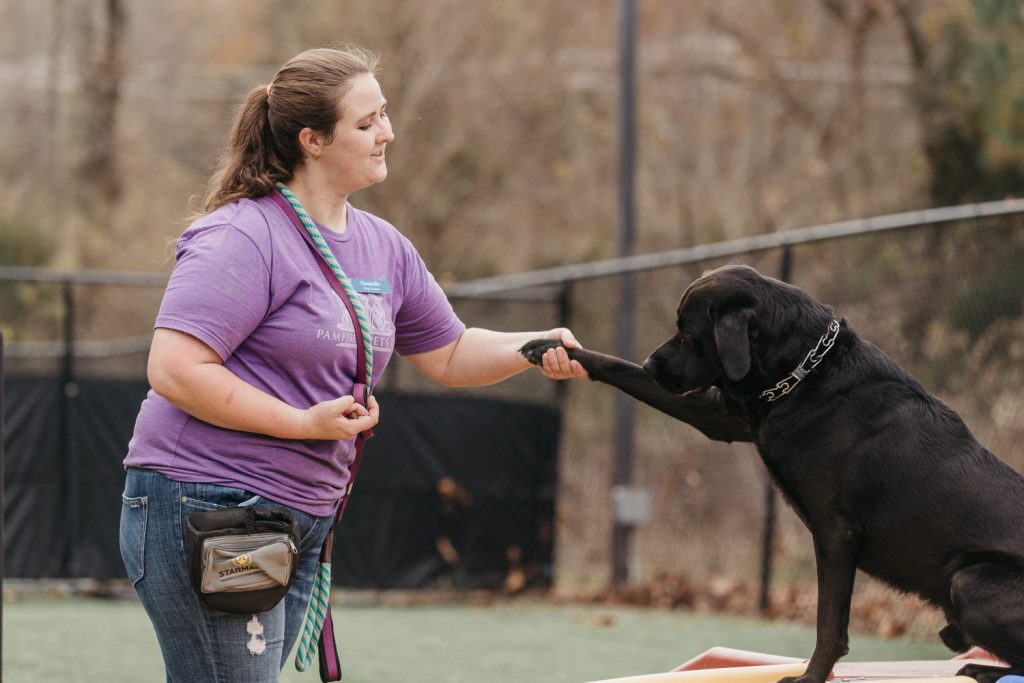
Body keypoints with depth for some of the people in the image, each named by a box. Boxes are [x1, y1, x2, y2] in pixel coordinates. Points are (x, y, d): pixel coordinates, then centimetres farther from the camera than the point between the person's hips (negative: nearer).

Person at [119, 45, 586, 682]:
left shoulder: (381, 246, 14)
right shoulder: (243, 237, -13)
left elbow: (449, 354, 23)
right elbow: (174, 370, -21)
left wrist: (538, 347, 4)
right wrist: (306, 423, -19)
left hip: (300, 522, 9)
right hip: (206, 509, -9)